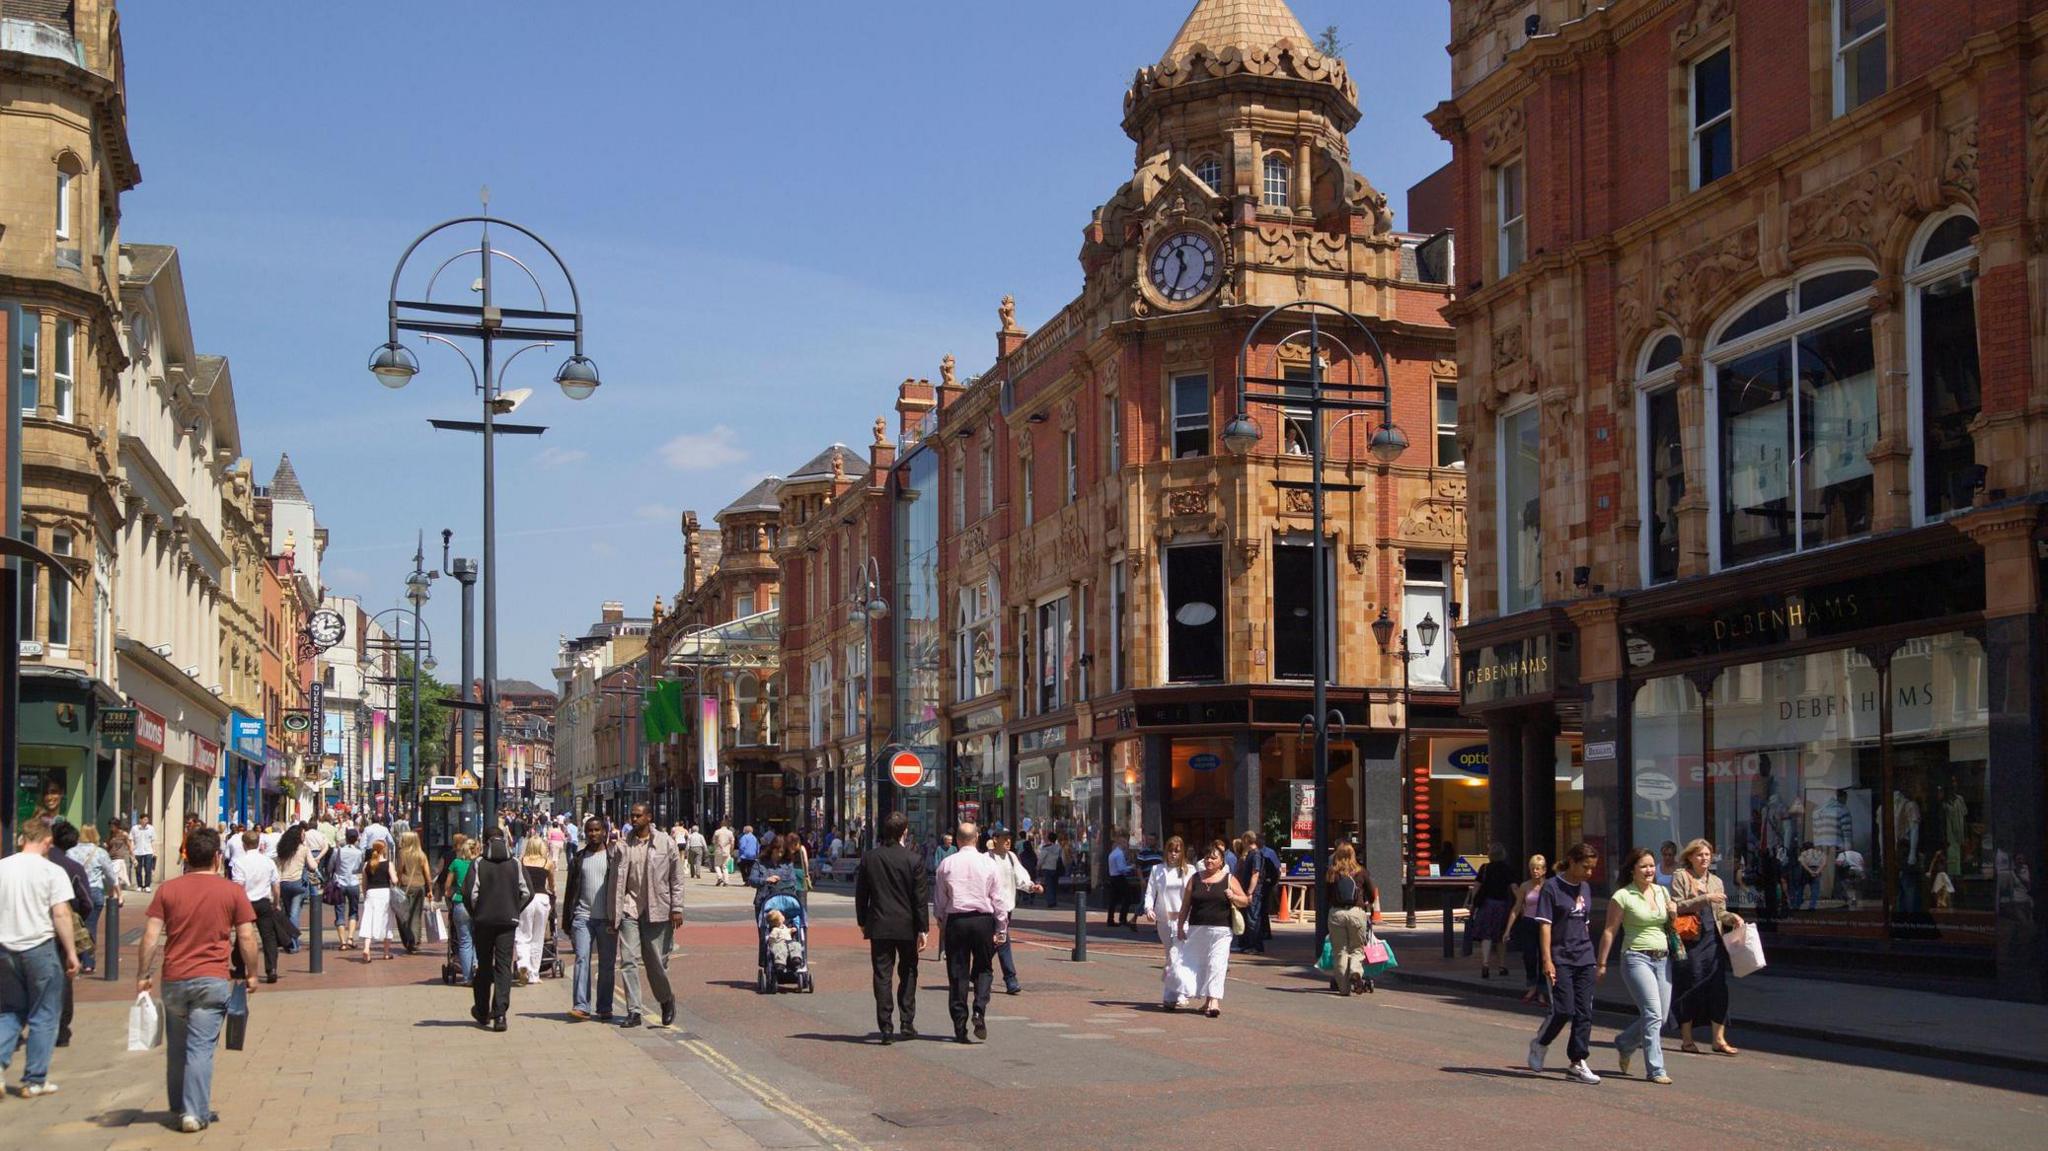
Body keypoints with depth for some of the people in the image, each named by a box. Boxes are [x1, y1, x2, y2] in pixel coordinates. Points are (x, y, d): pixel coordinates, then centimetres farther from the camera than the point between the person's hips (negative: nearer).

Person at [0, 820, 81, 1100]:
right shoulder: (52, 871, -9)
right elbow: (61, 914, -13)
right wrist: (71, 953, -6)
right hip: (41, 948, -4)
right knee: (43, 1016, 7)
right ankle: (35, 1080, 10)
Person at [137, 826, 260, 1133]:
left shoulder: (168, 890, 3)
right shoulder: (232, 891, -1)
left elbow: (151, 935, 0)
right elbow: (246, 938, -3)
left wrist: (144, 975, 7)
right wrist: (251, 974, 9)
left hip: (173, 979, 2)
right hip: (212, 979, -2)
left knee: (176, 1047, 16)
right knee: (201, 1047, -2)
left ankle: (179, 1108, 29)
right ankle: (195, 1113, -5)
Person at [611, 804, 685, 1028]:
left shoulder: (665, 842, 1)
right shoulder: (622, 846, 5)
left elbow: (676, 877, 2)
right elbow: (617, 881, 7)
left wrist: (676, 908, -3)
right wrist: (614, 914, 4)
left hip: (657, 909, -1)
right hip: (630, 908, 2)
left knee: (656, 961, 4)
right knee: (629, 960, -6)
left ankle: (667, 1000, 28)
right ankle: (634, 1011, -1)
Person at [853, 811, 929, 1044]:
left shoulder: (869, 858, -1)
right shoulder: (913, 859, -8)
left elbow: (860, 894, 5)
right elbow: (921, 897, -7)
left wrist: (862, 922, 15)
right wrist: (923, 929, -2)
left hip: (879, 926, 1)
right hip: (907, 926, -1)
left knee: (882, 975, 2)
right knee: (908, 974, 15)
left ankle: (886, 1028, -2)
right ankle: (907, 1023, 15)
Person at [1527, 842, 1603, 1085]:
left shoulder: (1585, 888, 12)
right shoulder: (1552, 887, -8)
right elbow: (1544, 925, -11)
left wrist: (1591, 956, 20)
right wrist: (1547, 960, -17)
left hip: (1584, 959, 6)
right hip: (1560, 960, -6)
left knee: (1584, 1012, 1)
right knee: (1564, 1010, -10)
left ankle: (1577, 1063, 6)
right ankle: (1539, 1045, 16)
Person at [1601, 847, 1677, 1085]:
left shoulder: (1662, 892, 12)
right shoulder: (1623, 896, -6)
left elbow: (1671, 926, 23)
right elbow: (1610, 931, -4)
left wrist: (1674, 915, 0)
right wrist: (1602, 963, -5)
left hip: (1663, 959, 6)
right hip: (1637, 958, -6)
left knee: (1661, 1016, 6)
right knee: (1653, 1013, -15)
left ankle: (1624, 1043, 31)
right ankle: (1655, 1070, -10)